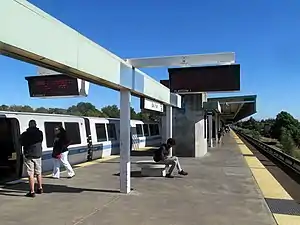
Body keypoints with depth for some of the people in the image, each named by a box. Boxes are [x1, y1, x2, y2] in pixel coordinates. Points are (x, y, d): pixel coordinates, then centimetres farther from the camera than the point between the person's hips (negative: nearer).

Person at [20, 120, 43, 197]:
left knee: (31, 174, -2)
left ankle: (32, 192, -2)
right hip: (38, 155, 4)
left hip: (29, 156, -4)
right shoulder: (40, 133, 2)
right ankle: (40, 188, 28)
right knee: (38, 173, 17)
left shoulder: (25, 134, -10)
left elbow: (21, 143, 0)